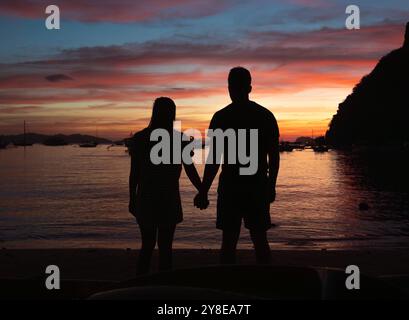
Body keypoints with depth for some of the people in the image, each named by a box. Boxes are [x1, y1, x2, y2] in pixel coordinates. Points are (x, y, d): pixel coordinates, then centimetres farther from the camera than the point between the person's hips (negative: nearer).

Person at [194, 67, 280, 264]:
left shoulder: (221, 117, -5)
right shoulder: (266, 116, 5)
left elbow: (214, 159, -8)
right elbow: (274, 157, 5)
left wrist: (204, 191, -4)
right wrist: (271, 186, 14)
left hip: (230, 187, -3)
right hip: (258, 187, 3)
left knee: (229, 242, 5)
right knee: (260, 240, 10)